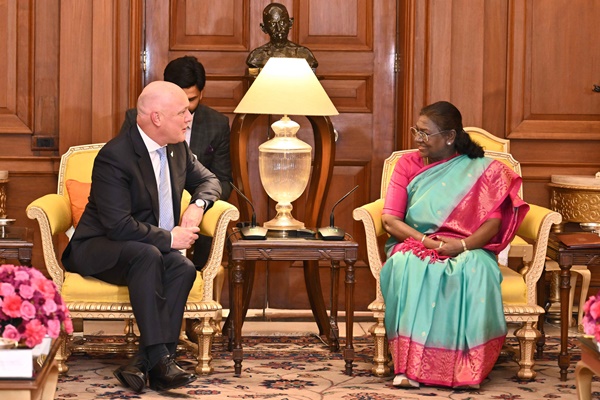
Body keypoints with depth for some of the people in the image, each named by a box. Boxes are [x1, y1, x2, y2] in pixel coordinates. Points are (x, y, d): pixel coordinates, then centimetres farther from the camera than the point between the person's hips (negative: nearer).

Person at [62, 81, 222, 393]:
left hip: (155, 248, 7)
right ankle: (158, 359, -41)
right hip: (98, 250, -6)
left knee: (183, 268, -27)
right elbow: (118, 225, -26)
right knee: (148, 255, -39)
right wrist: (168, 238, -20)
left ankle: (143, 364, -33)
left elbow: (207, 180, 21)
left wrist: (198, 205, -2)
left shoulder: (177, 148, 5)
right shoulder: (114, 157, -20)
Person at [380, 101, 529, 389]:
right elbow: (390, 220, 0)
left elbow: (493, 222, -4)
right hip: (414, 246, 1)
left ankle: (466, 367, -36)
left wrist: (463, 245, -24)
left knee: (475, 270, -37)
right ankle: (410, 365, -39)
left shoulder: (480, 170, 7)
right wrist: (427, 241, -16)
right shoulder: (407, 165, 10)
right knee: (409, 267, -37)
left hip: (466, 250, -1)